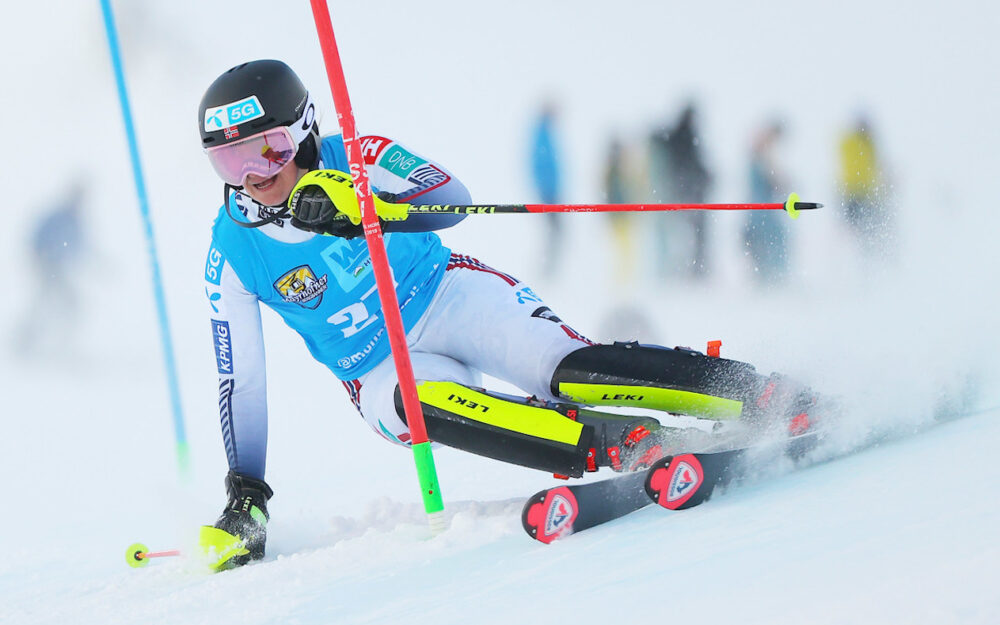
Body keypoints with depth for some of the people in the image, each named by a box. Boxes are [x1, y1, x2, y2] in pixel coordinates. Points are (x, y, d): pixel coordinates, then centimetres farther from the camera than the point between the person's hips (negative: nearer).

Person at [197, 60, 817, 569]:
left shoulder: (352, 157, -10)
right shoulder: (232, 254, -5)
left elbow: (452, 199, -23)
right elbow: (240, 382, 1)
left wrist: (361, 206, -41)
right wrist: (246, 496, -4)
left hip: (451, 297, -1)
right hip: (382, 371, 1)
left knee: (568, 369, -28)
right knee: (416, 402, -34)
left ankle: (762, 396, -24)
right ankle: (625, 446, -44)